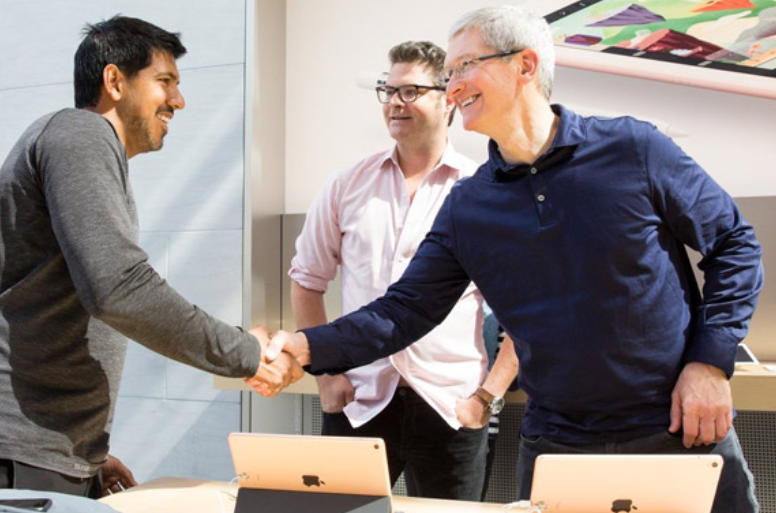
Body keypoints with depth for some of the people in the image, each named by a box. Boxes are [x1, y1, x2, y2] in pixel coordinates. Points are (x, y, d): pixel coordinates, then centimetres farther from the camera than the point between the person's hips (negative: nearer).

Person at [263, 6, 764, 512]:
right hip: (555, 447, 3)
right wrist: (307, 347, -11)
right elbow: (405, 310, 3)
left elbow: (734, 243, 0)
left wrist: (710, 362, -9)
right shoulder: (466, 208, 3)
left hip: (682, 433, -2)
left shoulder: (632, 149, -6)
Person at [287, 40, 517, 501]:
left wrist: (488, 394, -5)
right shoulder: (348, 187, 8)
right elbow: (308, 282, 14)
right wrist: (325, 373, 4)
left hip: (451, 407, -2)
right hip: (357, 402, 2)